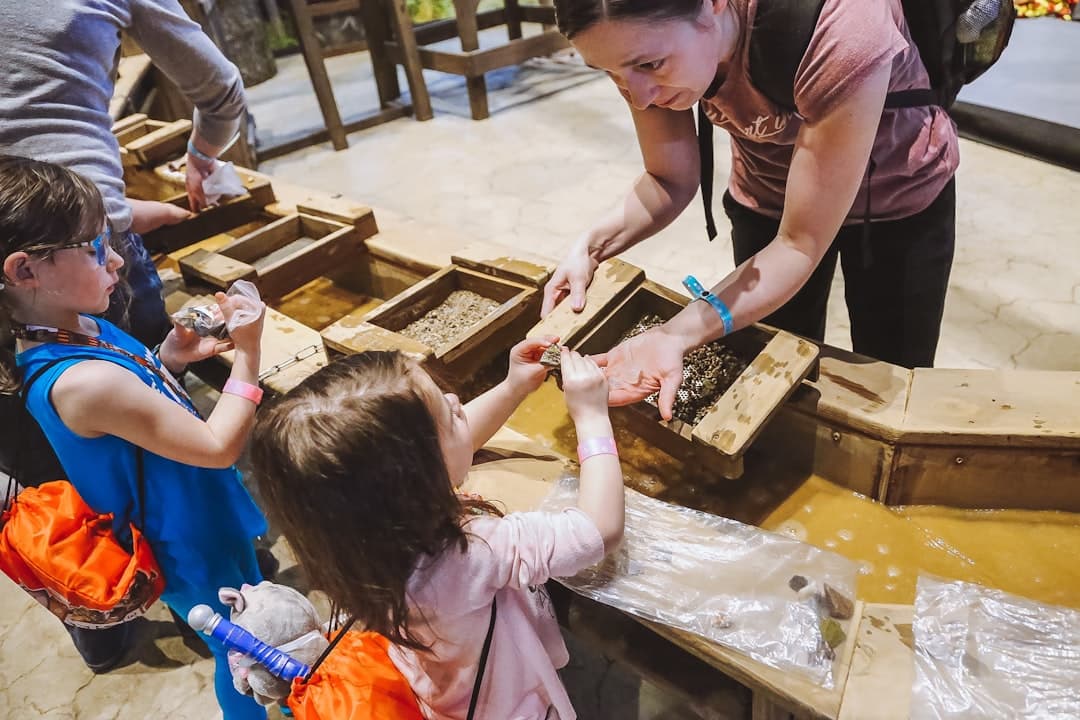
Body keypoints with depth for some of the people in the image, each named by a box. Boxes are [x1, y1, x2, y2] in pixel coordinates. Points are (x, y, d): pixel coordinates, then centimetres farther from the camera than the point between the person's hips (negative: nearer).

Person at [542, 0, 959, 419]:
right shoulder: (645, 36, -25)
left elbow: (802, 242, -34)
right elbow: (671, 180, -12)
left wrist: (678, 336, -47)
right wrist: (590, 247, -30)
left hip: (900, 199, -3)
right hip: (765, 199, 3)